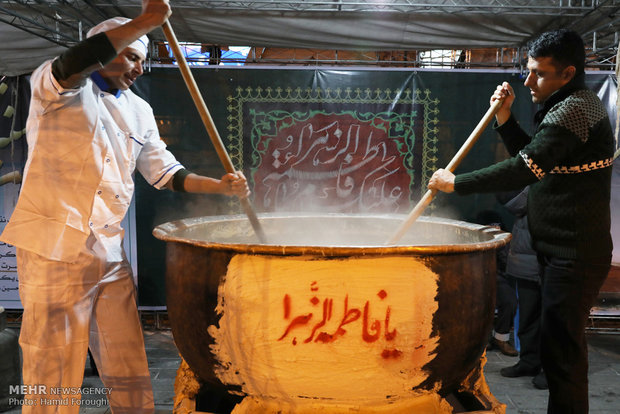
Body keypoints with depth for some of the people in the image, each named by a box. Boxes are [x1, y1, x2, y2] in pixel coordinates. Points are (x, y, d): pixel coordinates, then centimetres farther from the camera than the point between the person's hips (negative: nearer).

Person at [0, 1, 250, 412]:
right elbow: (72, 64, -27)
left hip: (110, 254, 6)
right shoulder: (60, 89, -3)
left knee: (129, 372, 13)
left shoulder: (139, 111, 16)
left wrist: (220, 186, 6)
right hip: (54, 250, -6)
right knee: (53, 373, 3)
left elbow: (164, 171, 18)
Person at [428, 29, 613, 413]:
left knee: (560, 350, -6)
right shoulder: (576, 105, 17)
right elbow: (535, 159, 19)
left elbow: (526, 169, -26)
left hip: (574, 254, -11)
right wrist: (505, 119, 7)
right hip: (566, 249, 11)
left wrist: (457, 183, -20)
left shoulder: (574, 108, -17)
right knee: (564, 345, 18)